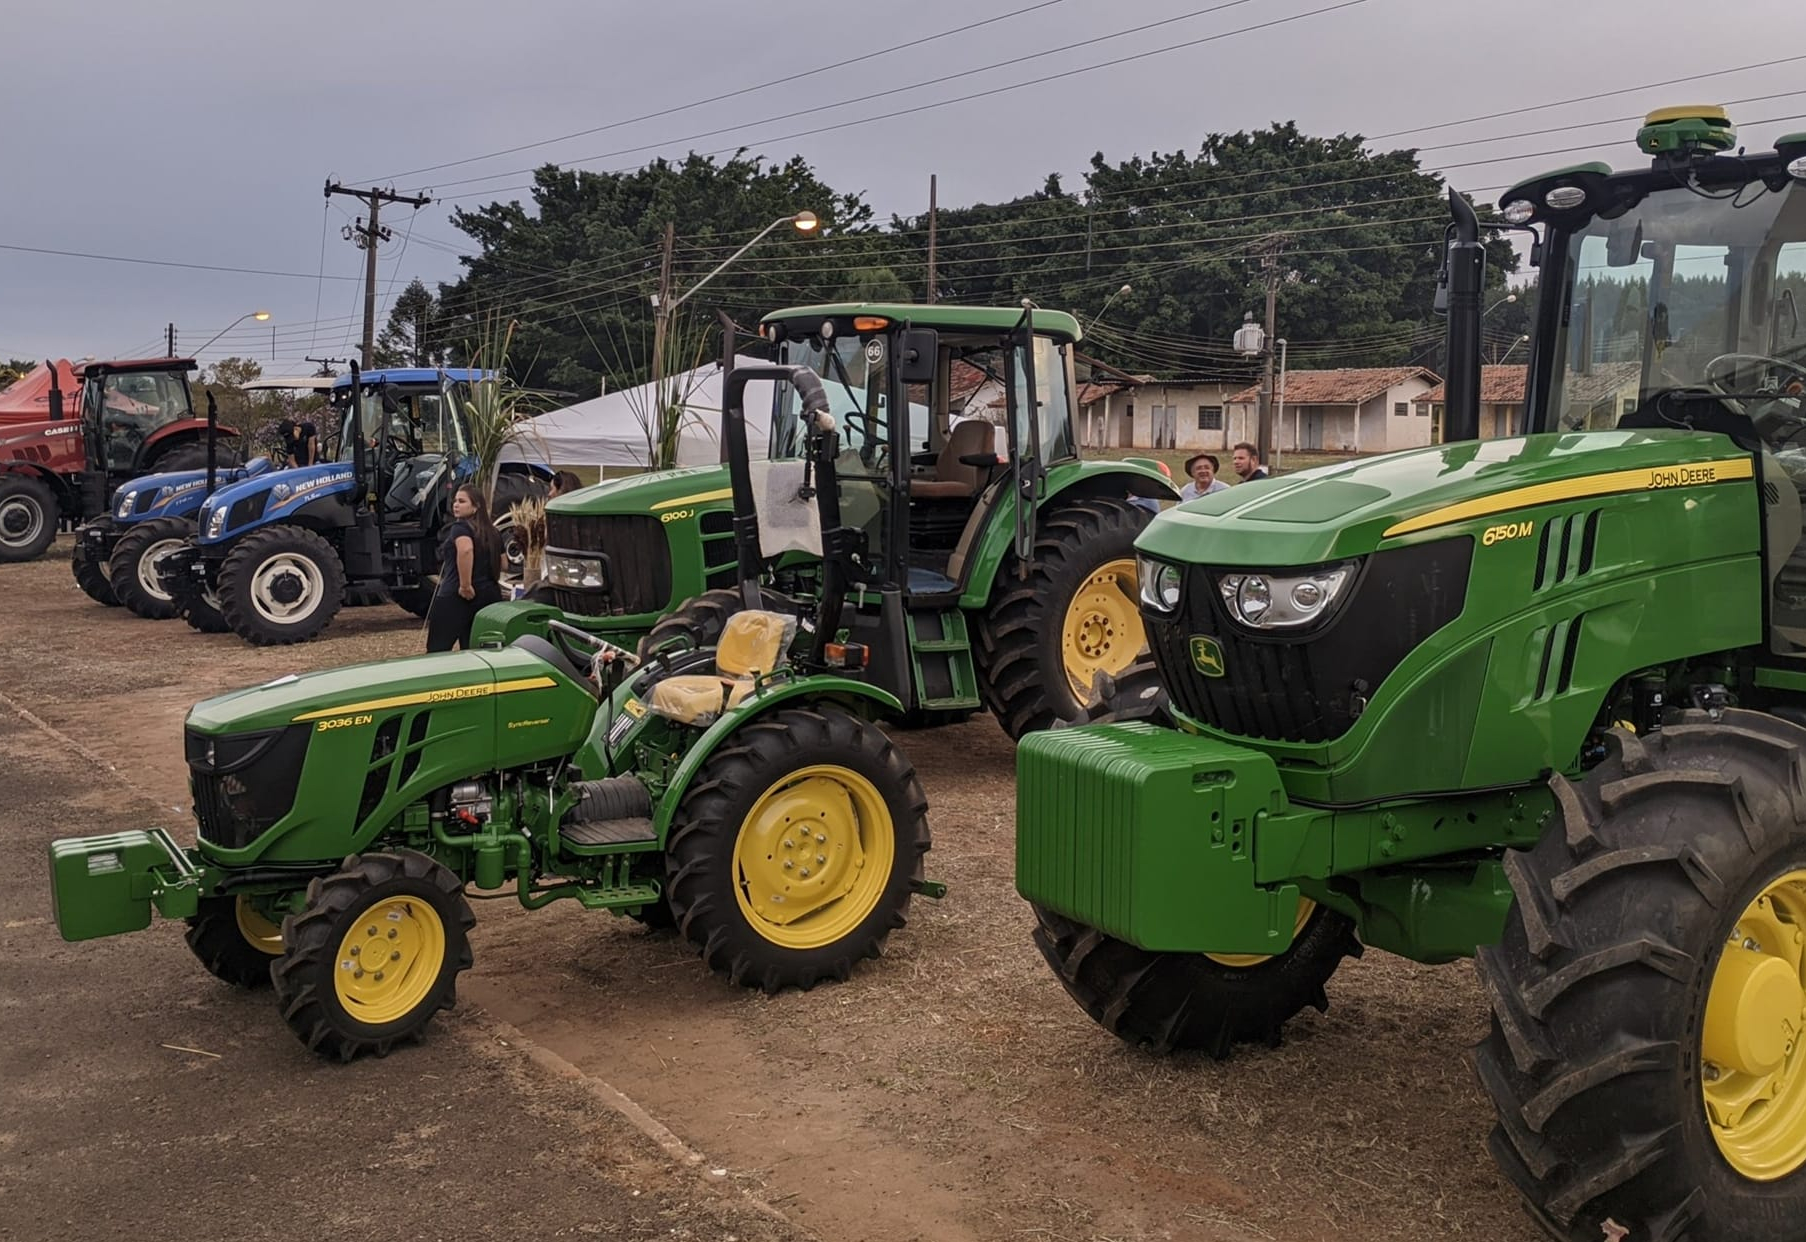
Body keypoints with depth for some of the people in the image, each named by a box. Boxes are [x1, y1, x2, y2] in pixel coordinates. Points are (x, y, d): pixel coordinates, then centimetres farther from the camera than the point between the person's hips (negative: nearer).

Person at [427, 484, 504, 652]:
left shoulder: (460, 527, -9)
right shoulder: (491, 531, 14)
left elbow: (465, 549, -30)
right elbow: (502, 563, 24)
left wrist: (465, 585, -24)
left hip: (456, 596, -7)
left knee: (437, 650, -1)